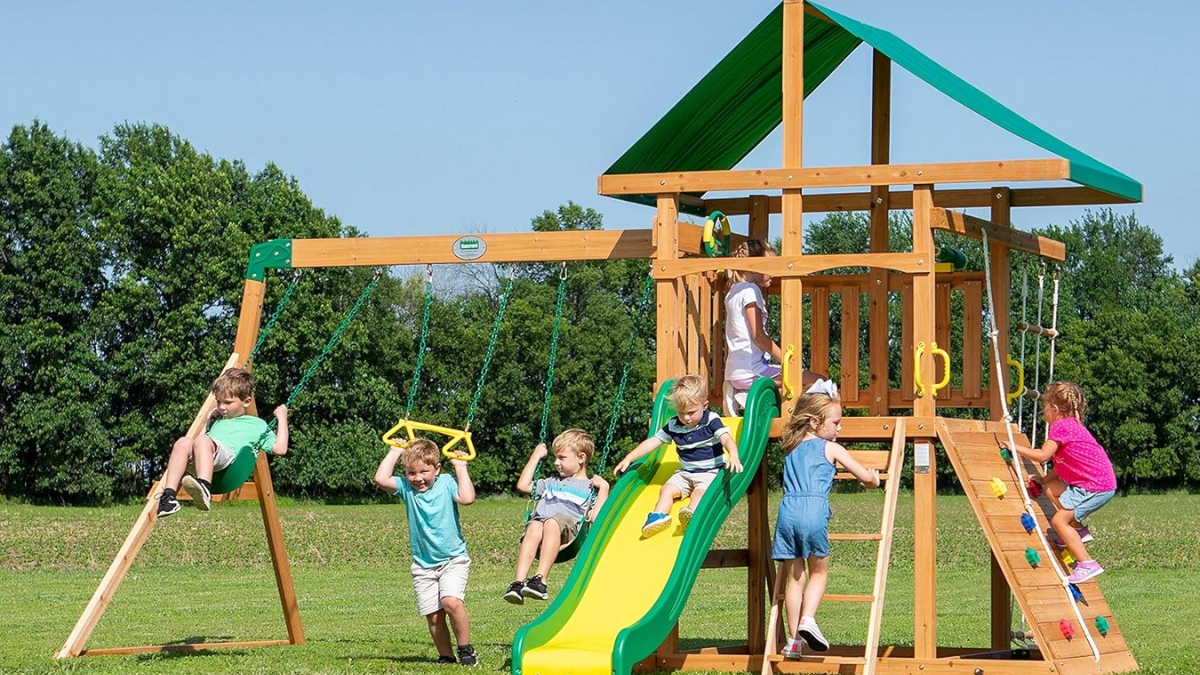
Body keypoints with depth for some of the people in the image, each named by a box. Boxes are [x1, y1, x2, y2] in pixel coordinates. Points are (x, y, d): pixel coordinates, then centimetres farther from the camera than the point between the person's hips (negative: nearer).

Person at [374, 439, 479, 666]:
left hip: (453, 559, -3)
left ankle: (466, 649, -7)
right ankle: (445, 655, 16)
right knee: (433, 616, 1)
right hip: (423, 564, 3)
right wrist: (395, 451, -10)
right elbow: (381, 479, -17)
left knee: (451, 602, -23)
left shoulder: (446, 484, -7)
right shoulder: (406, 488, -1)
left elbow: (467, 497, -26)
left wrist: (461, 468, -16)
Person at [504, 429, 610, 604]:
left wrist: (604, 488, 1)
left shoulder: (590, 487, 21)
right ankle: (519, 582, -51)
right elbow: (522, 485, 34)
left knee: (552, 522, -39)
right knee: (534, 526, -34)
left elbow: (596, 517, 6)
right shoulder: (551, 483, 39)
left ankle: (540, 579, -52)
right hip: (540, 521, 4)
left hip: (569, 527, -4)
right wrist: (536, 456, 37)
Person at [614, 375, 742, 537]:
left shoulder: (712, 421, -9)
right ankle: (659, 515, -34)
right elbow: (652, 442, 8)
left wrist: (733, 456, -46)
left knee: (699, 492, -33)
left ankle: (691, 514, -60)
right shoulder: (673, 425, 3)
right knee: (667, 489, -17)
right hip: (685, 473, 6)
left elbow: (726, 439, -24)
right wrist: (628, 459, 5)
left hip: (710, 472, -6)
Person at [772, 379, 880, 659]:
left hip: (788, 511, 4)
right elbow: (866, 477, 12)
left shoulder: (792, 449, 25)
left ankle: (793, 638, 7)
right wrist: (874, 479, 36)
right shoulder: (831, 449, 10)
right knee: (818, 572, 13)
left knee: (795, 576, 11)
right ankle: (808, 618, -10)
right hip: (814, 512, -4)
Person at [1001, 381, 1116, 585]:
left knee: (1059, 520, -11)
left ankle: (1086, 564, -14)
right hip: (1101, 482, 10)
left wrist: (1016, 448, -9)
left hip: (1097, 487, -10)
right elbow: (1062, 467, 19)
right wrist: (1043, 479, 14)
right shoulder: (1072, 426, 19)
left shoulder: (1060, 426, -12)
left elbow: (1042, 455, -20)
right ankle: (1078, 530, 18)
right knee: (1052, 489, 21)